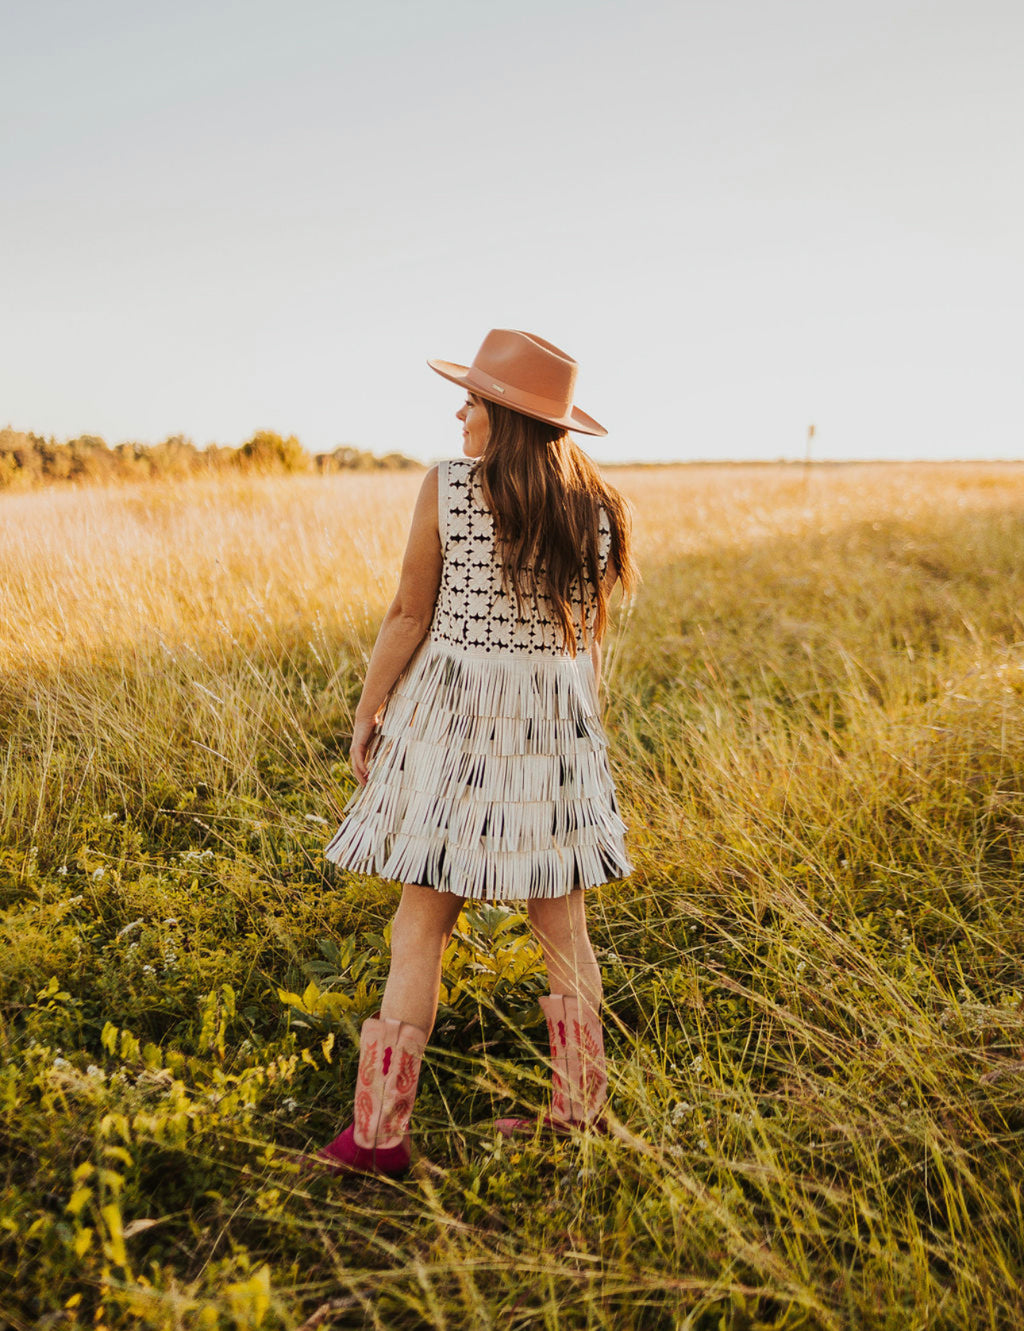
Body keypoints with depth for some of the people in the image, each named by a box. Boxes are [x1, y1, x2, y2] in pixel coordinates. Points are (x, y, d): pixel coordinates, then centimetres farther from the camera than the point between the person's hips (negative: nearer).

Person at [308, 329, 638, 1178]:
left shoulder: (447, 488, -7)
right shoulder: (596, 508, 4)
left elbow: (409, 617, -5)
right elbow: (589, 637, 8)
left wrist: (367, 713, 5)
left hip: (453, 718, -3)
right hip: (555, 722, 4)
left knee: (423, 922, 4)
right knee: (563, 925, 13)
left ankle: (380, 1131, 13)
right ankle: (579, 1114, 26)